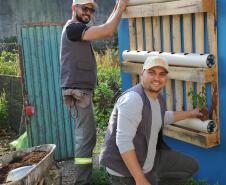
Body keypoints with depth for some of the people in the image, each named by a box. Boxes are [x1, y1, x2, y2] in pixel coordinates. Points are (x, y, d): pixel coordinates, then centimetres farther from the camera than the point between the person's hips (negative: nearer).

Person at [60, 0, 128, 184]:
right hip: (78, 90, -11)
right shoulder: (73, 27, -12)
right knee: (87, 137, -11)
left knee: (84, 136, 15)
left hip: (82, 89, 11)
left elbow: (104, 30, 19)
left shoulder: (79, 29, 20)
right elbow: (107, 32, -20)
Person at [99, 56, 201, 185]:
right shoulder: (133, 99, -26)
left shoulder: (158, 97, 4)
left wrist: (189, 114, 32)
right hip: (126, 171, -9)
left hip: (150, 161, 9)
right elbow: (123, 141, -32)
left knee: (191, 166, 15)